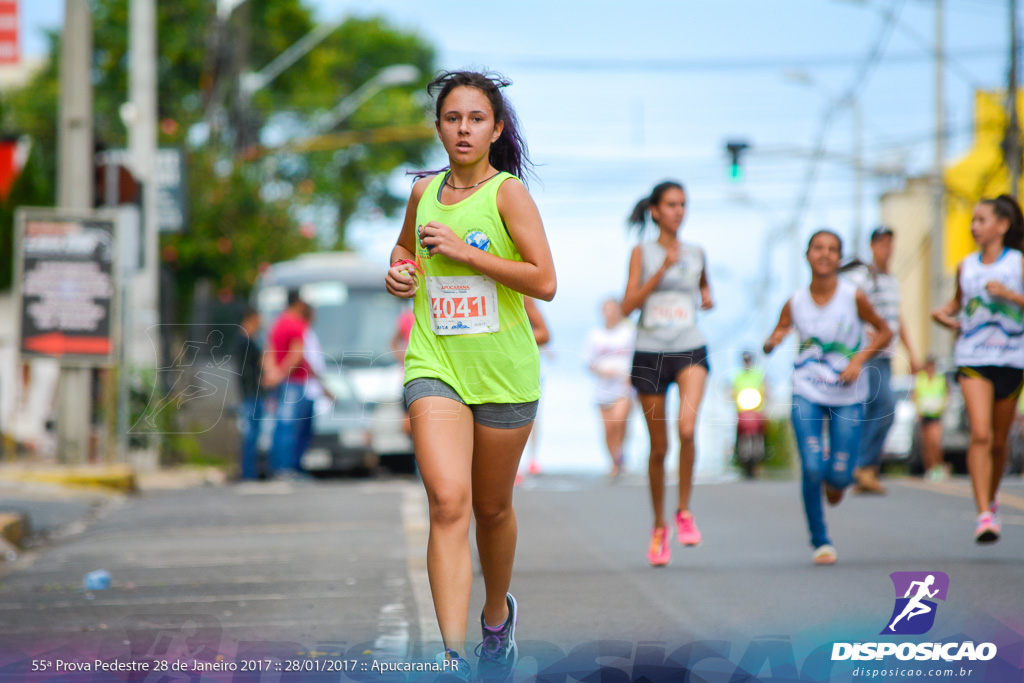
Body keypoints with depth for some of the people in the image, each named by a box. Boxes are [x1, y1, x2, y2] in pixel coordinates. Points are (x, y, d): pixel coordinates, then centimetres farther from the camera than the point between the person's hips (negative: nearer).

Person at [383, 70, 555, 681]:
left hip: (505, 372, -2)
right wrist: (400, 270, 7)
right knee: (448, 500, -17)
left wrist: (462, 250, -17)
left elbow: (545, 282, -15)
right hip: (435, 365, 2)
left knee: (493, 508, 14)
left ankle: (498, 614, 43)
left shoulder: (509, 192, -6)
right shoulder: (424, 192, 8)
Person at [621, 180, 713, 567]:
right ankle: (659, 527, 22)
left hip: (690, 351, 1)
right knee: (658, 446, 5)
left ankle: (684, 510, -6)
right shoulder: (642, 252, 1)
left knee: (687, 429, -24)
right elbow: (628, 305, -9)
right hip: (650, 354, -1)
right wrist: (663, 268, -15)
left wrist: (708, 298, 7)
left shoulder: (696, 254, 10)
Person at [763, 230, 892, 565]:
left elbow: (884, 332, 2)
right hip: (807, 395, 0)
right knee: (812, 468, -13)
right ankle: (820, 541, 5)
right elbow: (774, 340, 5)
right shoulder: (795, 303, -3)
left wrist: (859, 359, -13)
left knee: (839, 474, -5)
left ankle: (837, 480, 35)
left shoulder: (853, 297, -8)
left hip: (847, 396, 0)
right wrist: (772, 342, -19)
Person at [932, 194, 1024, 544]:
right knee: (980, 435, -16)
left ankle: (992, 497, 38)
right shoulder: (966, 266, 7)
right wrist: (944, 312, 6)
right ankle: (984, 515, -19)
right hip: (972, 359, 1)